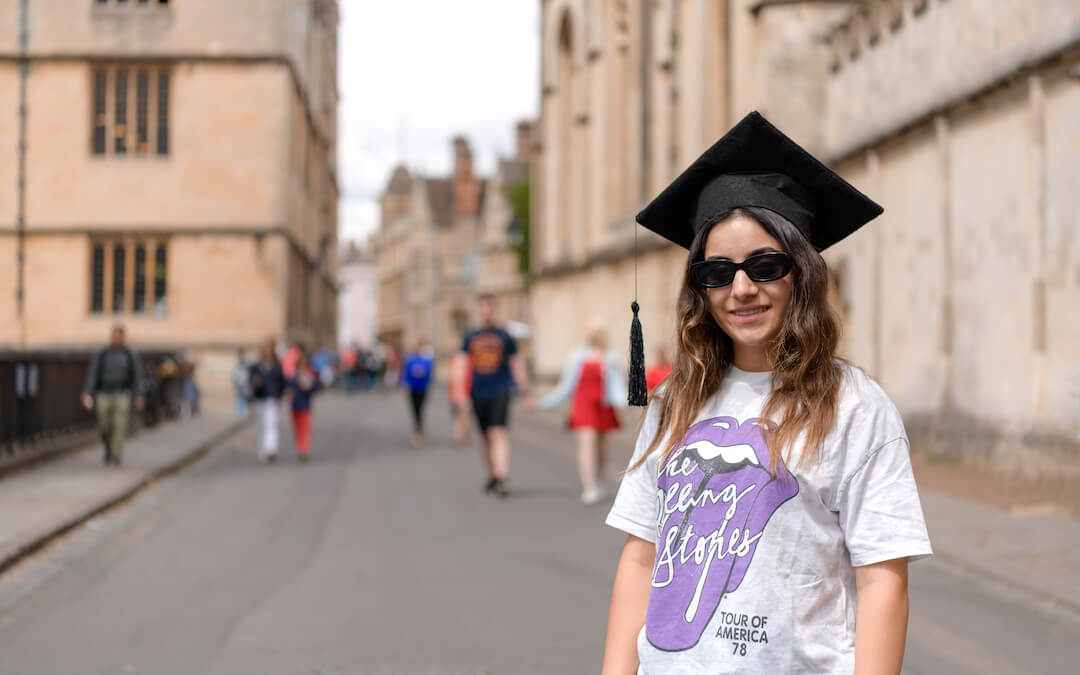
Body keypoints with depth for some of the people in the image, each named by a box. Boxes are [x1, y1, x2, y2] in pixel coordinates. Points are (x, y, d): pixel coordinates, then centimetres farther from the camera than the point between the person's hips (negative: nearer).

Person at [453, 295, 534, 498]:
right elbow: (462, 364, 7)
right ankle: (492, 476, 23)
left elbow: (517, 365, 9)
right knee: (485, 437, 9)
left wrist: (526, 393, 9)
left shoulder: (504, 336, 5)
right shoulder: (471, 338, 10)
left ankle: (502, 479, -23)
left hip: (500, 392, -3)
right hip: (478, 394, 3)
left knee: (499, 434, -16)